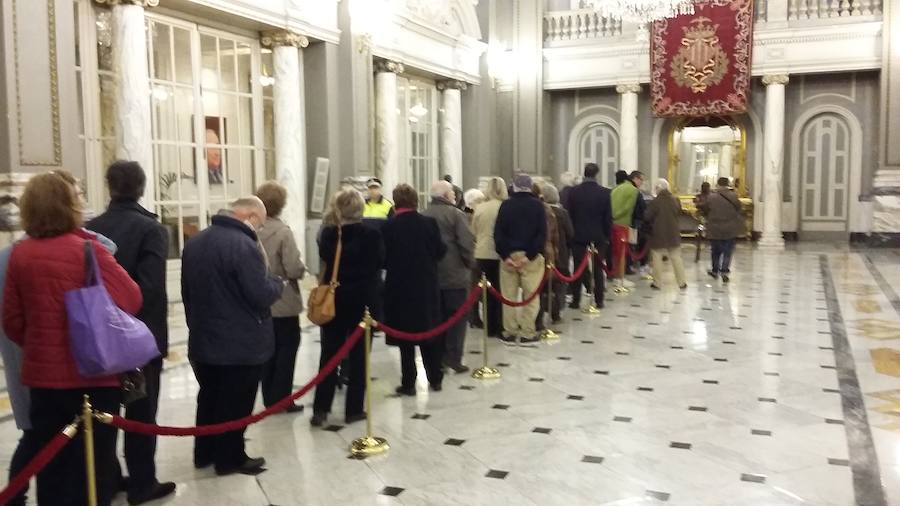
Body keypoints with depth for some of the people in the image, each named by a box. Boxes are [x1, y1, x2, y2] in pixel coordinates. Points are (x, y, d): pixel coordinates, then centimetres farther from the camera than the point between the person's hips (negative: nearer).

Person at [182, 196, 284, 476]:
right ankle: (230, 458, 16)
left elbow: (187, 291, 15)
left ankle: (204, 453, 30)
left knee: (209, 397, 20)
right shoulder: (244, 245, -22)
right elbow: (261, 295, -23)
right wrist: (277, 283, -2)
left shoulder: (194, 242, 6)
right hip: (242, 343, -8)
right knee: (236, 403, 6)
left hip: (203, 339, 8)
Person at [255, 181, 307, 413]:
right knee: (287, 349, 7)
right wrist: (302, 267, -2)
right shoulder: (282, 231, -19)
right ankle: (282, 399, 10)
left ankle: (269, 398, 23)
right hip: (284, 303, -5)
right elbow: (294, 269, -23)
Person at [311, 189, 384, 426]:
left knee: (329, 354, 10)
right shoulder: (372, 235, -11)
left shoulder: (329, 234, -8)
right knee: (358, 355, 7)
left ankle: (320, 409, 8)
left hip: (334, 300, 2)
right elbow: (380, 262, 0)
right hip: (364, 300, -2)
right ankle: (353, 409, 12)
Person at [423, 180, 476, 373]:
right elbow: (467, 243, -16)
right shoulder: (456, 214, -11)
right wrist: (470, 264, -2)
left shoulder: (424, 216, 4)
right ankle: (453, 357, 1)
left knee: (437, 316, 13)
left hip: (430, 274, 5)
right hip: (455, 274, -5)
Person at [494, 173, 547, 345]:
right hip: (531, 256, -1)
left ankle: (509, 333, 10)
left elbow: (498, 233, -3)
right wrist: (529, 256, -11)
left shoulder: (505, 205, 3)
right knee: (531, 295, 3)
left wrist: (505, 255, -6)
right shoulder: (538, 205, 0)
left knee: (509, 296, 7)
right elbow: (542, 233, -8)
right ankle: (527, 334, 1)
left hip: (508, 255, 2)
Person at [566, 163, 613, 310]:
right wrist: (608, 235, 7)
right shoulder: (604, 193, -6)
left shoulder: (574, 192, -5)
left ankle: (576, 300, 7)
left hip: (578, 236, 0)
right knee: (597, 269, 8)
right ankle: (599, 300, 11)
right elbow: (608, 217, -3)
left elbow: (569, 214, 0)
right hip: (598, 237, 0)